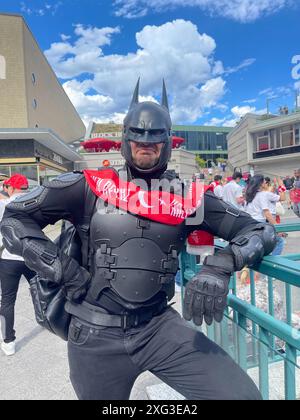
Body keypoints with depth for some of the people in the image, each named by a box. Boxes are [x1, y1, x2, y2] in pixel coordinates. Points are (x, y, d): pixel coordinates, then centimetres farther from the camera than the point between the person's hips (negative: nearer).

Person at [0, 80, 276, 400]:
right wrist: (65, 272, -11)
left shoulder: (186, 196, -2)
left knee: (242, 394, -10)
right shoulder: (92, 186, -5)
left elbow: (260, 231, -1)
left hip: (159, 326, 1)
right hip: (97, 335, 0)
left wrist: (220, 265, -20)